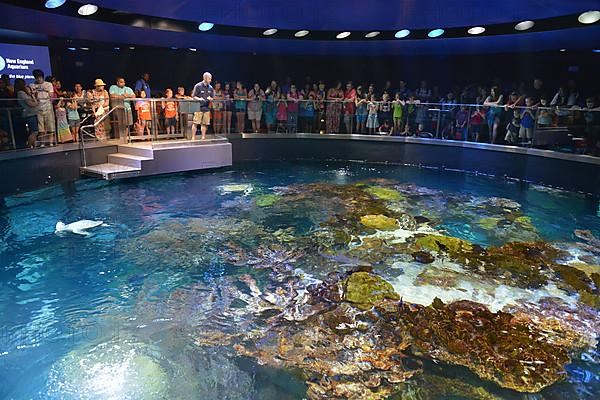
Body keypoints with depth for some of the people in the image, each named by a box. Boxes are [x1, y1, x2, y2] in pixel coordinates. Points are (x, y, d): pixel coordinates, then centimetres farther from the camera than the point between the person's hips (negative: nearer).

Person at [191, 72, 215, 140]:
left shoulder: (210, 88, 10)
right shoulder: (198, 86, -4)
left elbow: (212, 98, 17)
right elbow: (194, 96, -2)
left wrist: (210, 99, -7)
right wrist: (199, 99, -21)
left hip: (206, 108, 4)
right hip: (198, 108, -4)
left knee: (204, 124, 6)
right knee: (195, 123, -5)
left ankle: (203, 137, 13)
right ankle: (193, 137, 1)